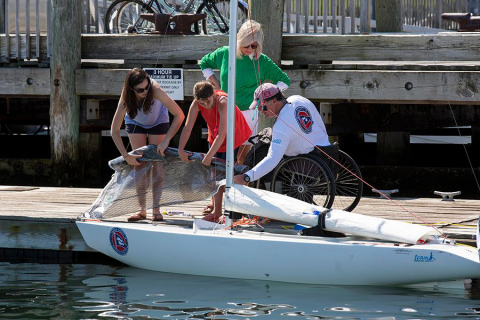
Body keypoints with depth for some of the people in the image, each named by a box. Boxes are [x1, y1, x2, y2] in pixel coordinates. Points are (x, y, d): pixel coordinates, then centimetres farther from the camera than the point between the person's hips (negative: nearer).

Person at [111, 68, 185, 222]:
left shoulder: (155, 90, -41)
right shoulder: (125, 99, -35)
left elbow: (179, 115, -38)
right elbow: (114, 130, -28)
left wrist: (166, 140, -40)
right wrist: (126, 156, -31)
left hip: (157, 121, -1)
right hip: (135, 122, 1)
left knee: (157, 163, -8)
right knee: (139, 163, -6)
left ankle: (156, 208, -6)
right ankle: (142, 209, -4)